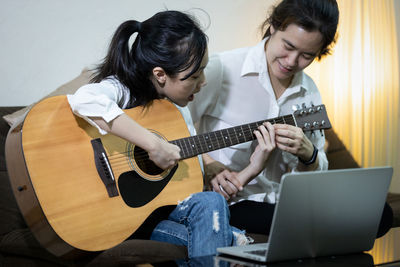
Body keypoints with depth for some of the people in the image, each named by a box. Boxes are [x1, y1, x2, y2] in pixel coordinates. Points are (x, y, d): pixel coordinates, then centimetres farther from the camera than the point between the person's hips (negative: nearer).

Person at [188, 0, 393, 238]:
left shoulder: (309, 92, 10)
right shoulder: (221, 69, -7)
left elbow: (319, 172, 13)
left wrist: (307, 154, -10)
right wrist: (209, 166, -20)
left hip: (280, 202, 7)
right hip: (226, 204, -7)